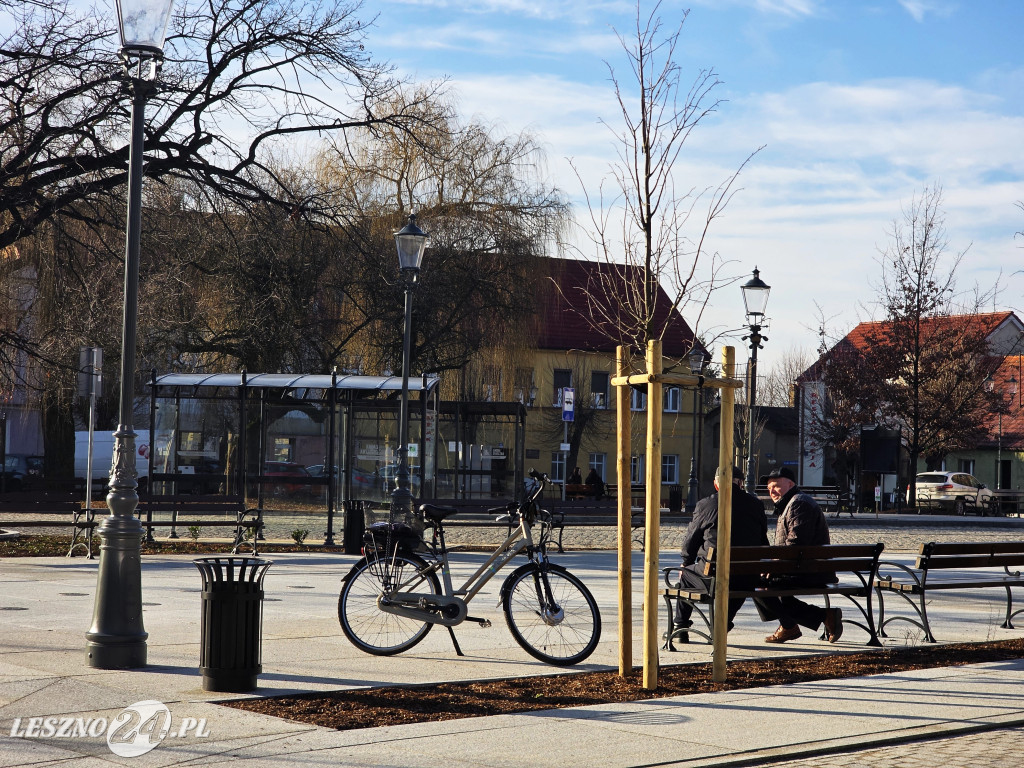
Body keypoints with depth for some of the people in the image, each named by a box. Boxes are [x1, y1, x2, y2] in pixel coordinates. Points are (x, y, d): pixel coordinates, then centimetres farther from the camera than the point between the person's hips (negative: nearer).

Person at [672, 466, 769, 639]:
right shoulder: (756, 505, 5)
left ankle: (680, 628, 32)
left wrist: (686, 563, 26)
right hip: (747, 582, 3)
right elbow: (762, 542, 13)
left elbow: (690, 539, 7)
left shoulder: (705, 504, -3)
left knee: (685, 575, 27)